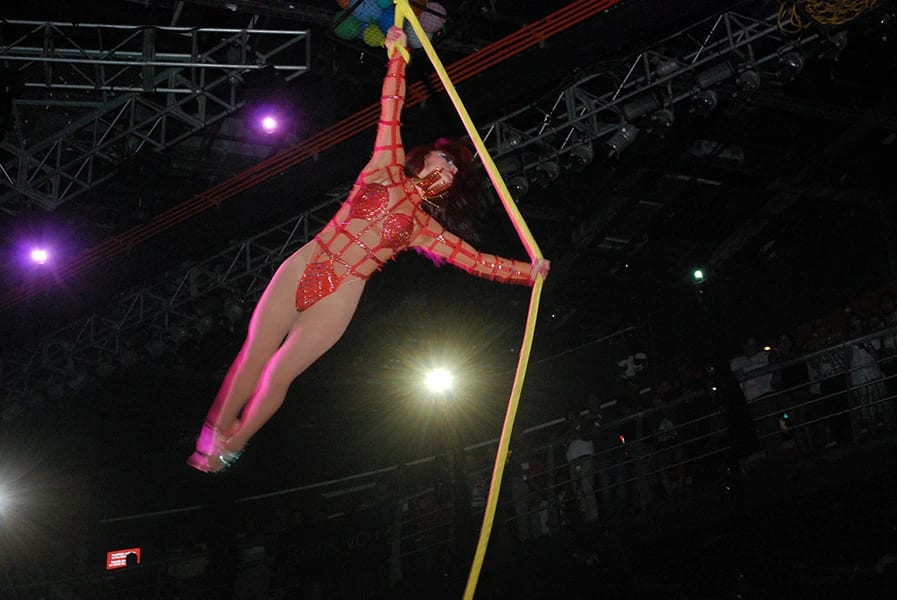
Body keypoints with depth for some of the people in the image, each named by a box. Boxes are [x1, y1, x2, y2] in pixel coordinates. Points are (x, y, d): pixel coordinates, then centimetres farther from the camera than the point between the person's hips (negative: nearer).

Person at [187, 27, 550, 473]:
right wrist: (397, 57, 1)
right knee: (252, 359, 1)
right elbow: (390, 115, 4)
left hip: (338, 299, 0)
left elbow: (475, 260, 7)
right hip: (300, 269, 0)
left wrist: (527, 272, -1)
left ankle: (233, 446, 18)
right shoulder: (385, 169, 8)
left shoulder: (425, 227, 9)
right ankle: (214, 433, 18)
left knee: (278, 378, -1)